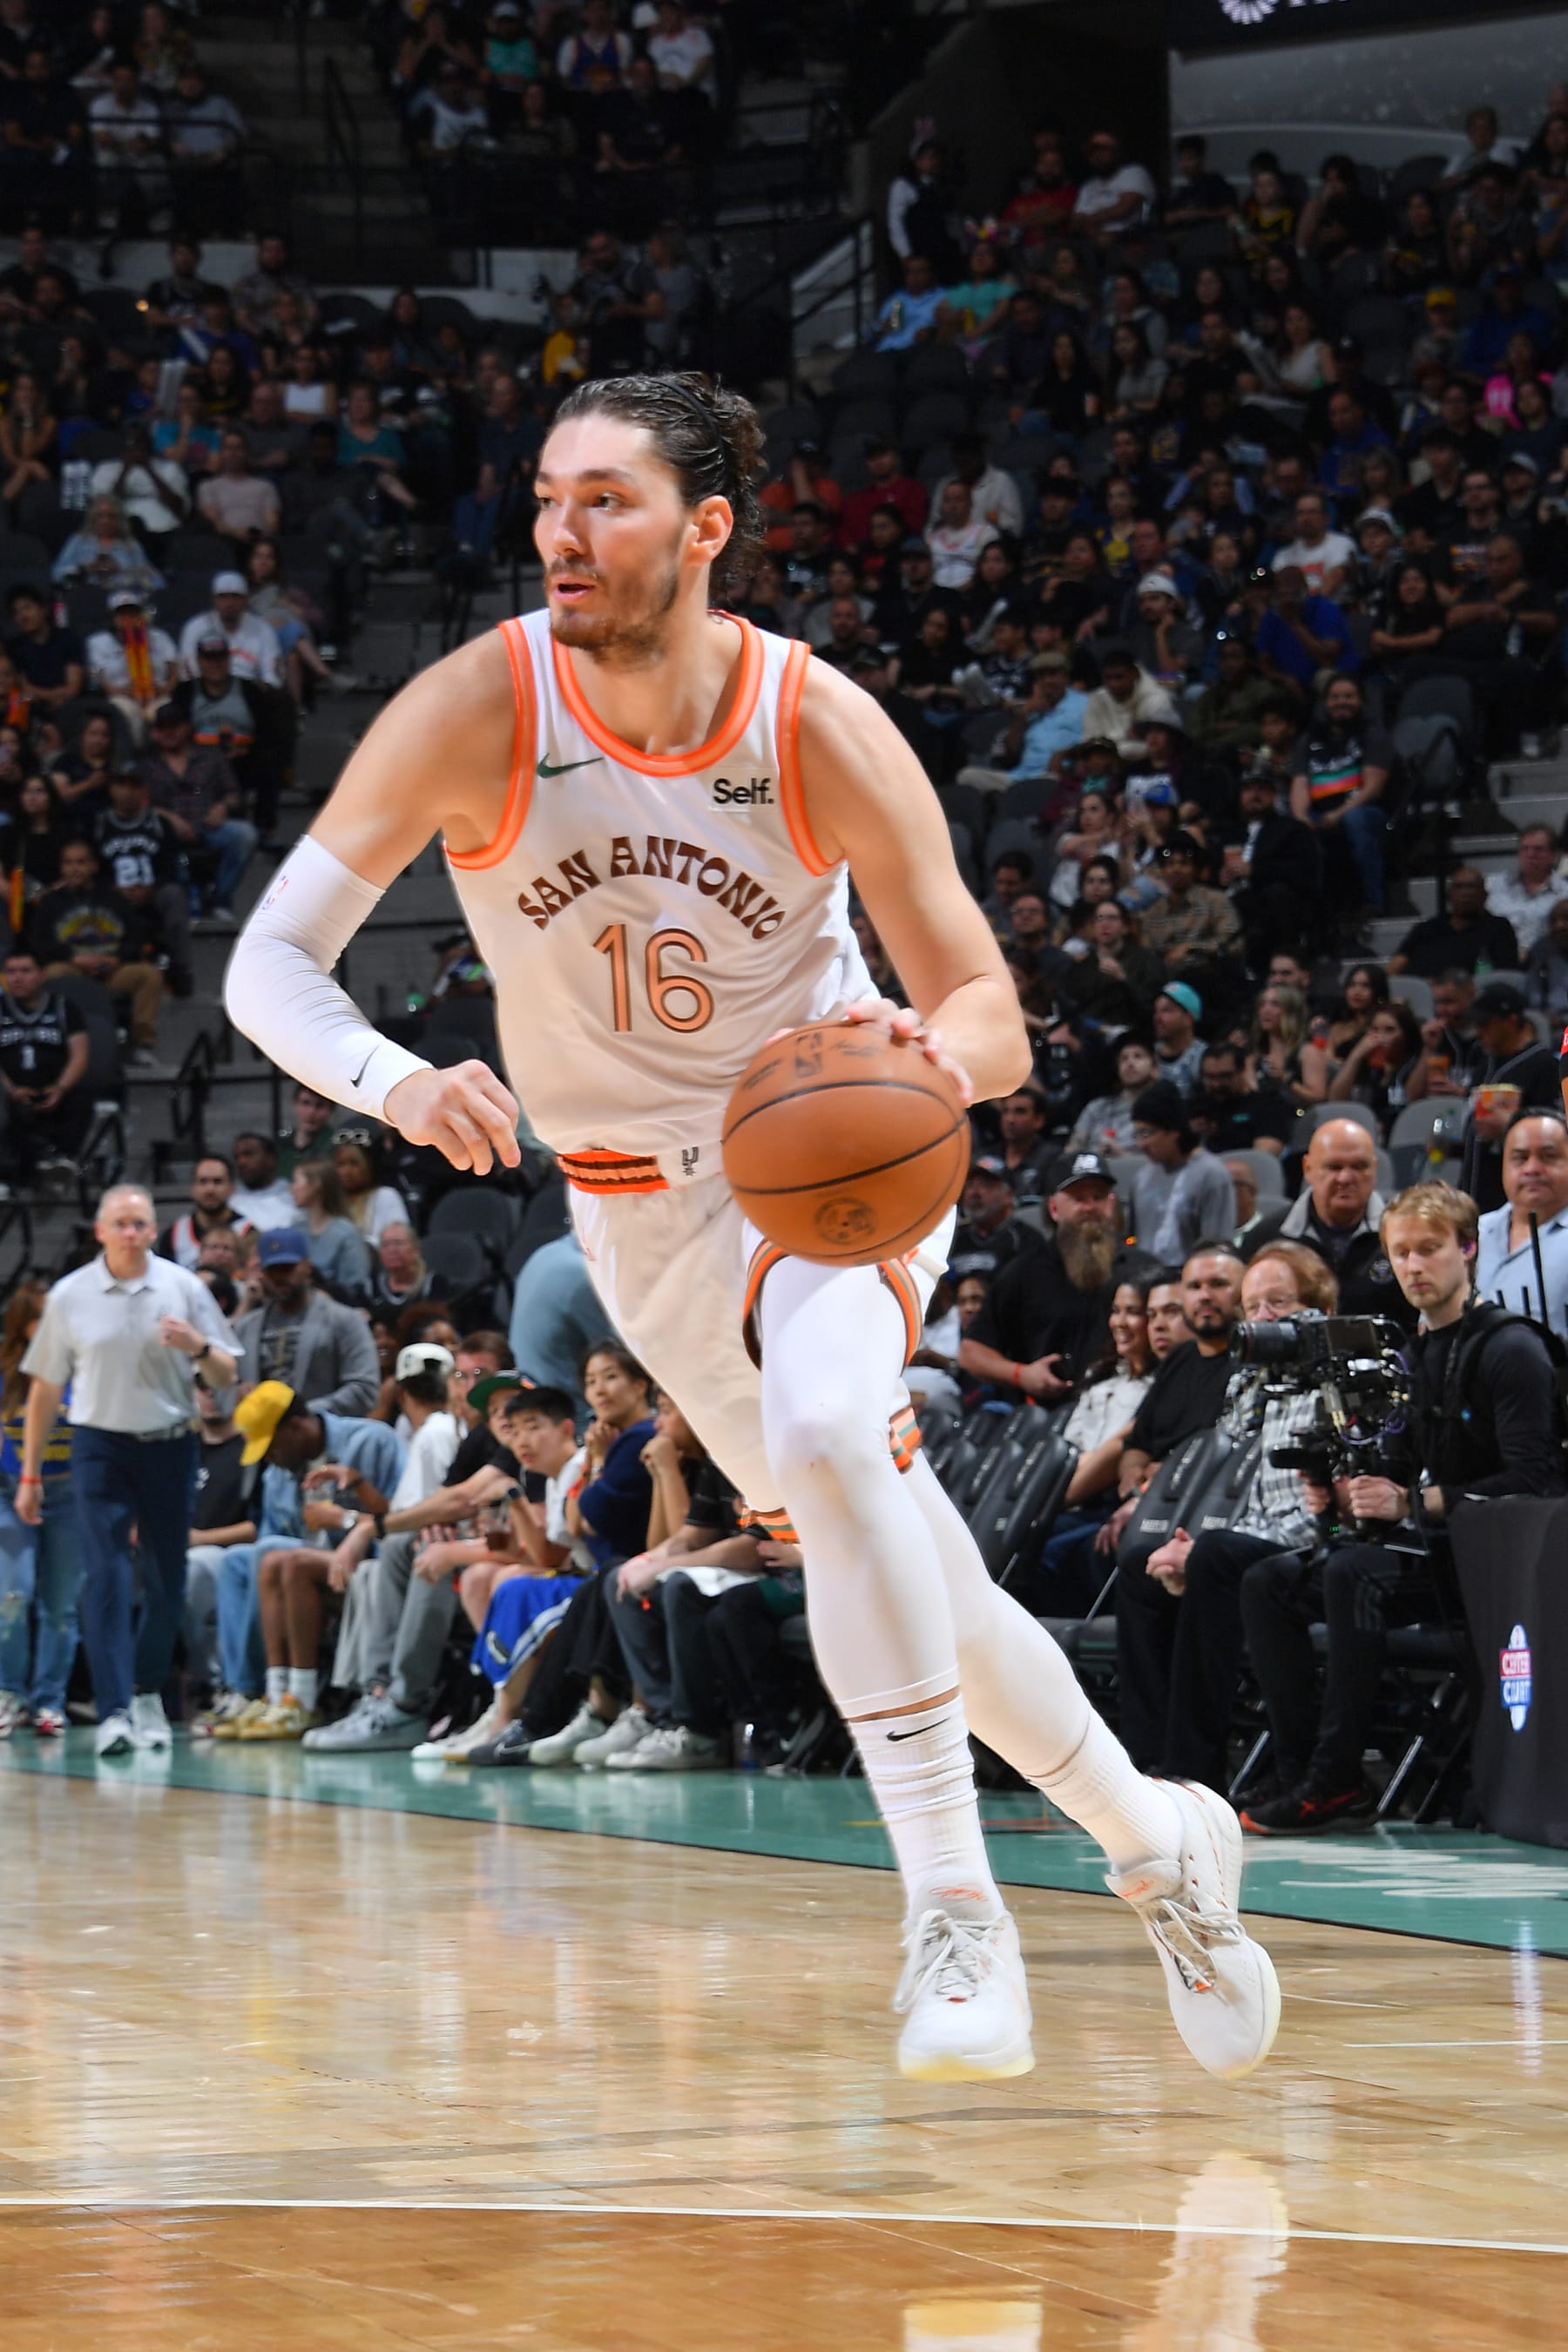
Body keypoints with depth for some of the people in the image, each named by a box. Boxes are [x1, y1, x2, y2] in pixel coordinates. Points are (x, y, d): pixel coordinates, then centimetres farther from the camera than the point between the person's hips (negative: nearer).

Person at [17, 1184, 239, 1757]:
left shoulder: (184, 1289, 2)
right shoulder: (69, 1296, 2)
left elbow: (227, 1376, 4)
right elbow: (45, 1389, 8)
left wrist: (199, 1347, -18)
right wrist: (30, 1474, 7)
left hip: (169, 1446, 1)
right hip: (100, 1446, -1)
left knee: (167, 1582, 5)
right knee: (106, 1577, -11)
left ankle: (147, 1692, 26)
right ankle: (113, 1714, -16)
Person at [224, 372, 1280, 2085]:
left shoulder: (820, 726, -21)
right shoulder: (482, 711, -20)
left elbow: (993, 1026, -17)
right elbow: (269, 961, -21)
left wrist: (935, 1052, -43)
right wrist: (394, 1085, -42)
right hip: (643, 1202, 2)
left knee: (829, 1433, -32)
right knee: (902, 1573, 6)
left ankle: (953, 1905, -24)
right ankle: (1153, 1843, 29)